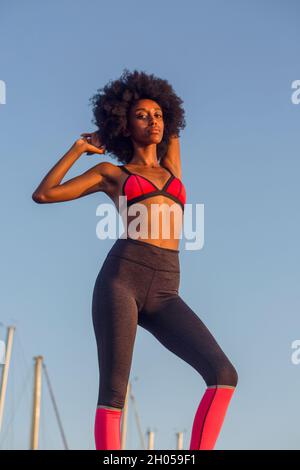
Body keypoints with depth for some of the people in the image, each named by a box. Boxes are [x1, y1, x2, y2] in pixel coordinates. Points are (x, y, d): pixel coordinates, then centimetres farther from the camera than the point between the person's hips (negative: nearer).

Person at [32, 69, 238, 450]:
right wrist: (80, 148, 19)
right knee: (114, 394, -11)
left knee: (224, 375, -16)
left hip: (163, 293, 3)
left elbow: (171, 133, 46)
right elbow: (42, 195, 13)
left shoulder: (170, 170, 28)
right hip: (121, 278, -3)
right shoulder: (111, 172, 18)